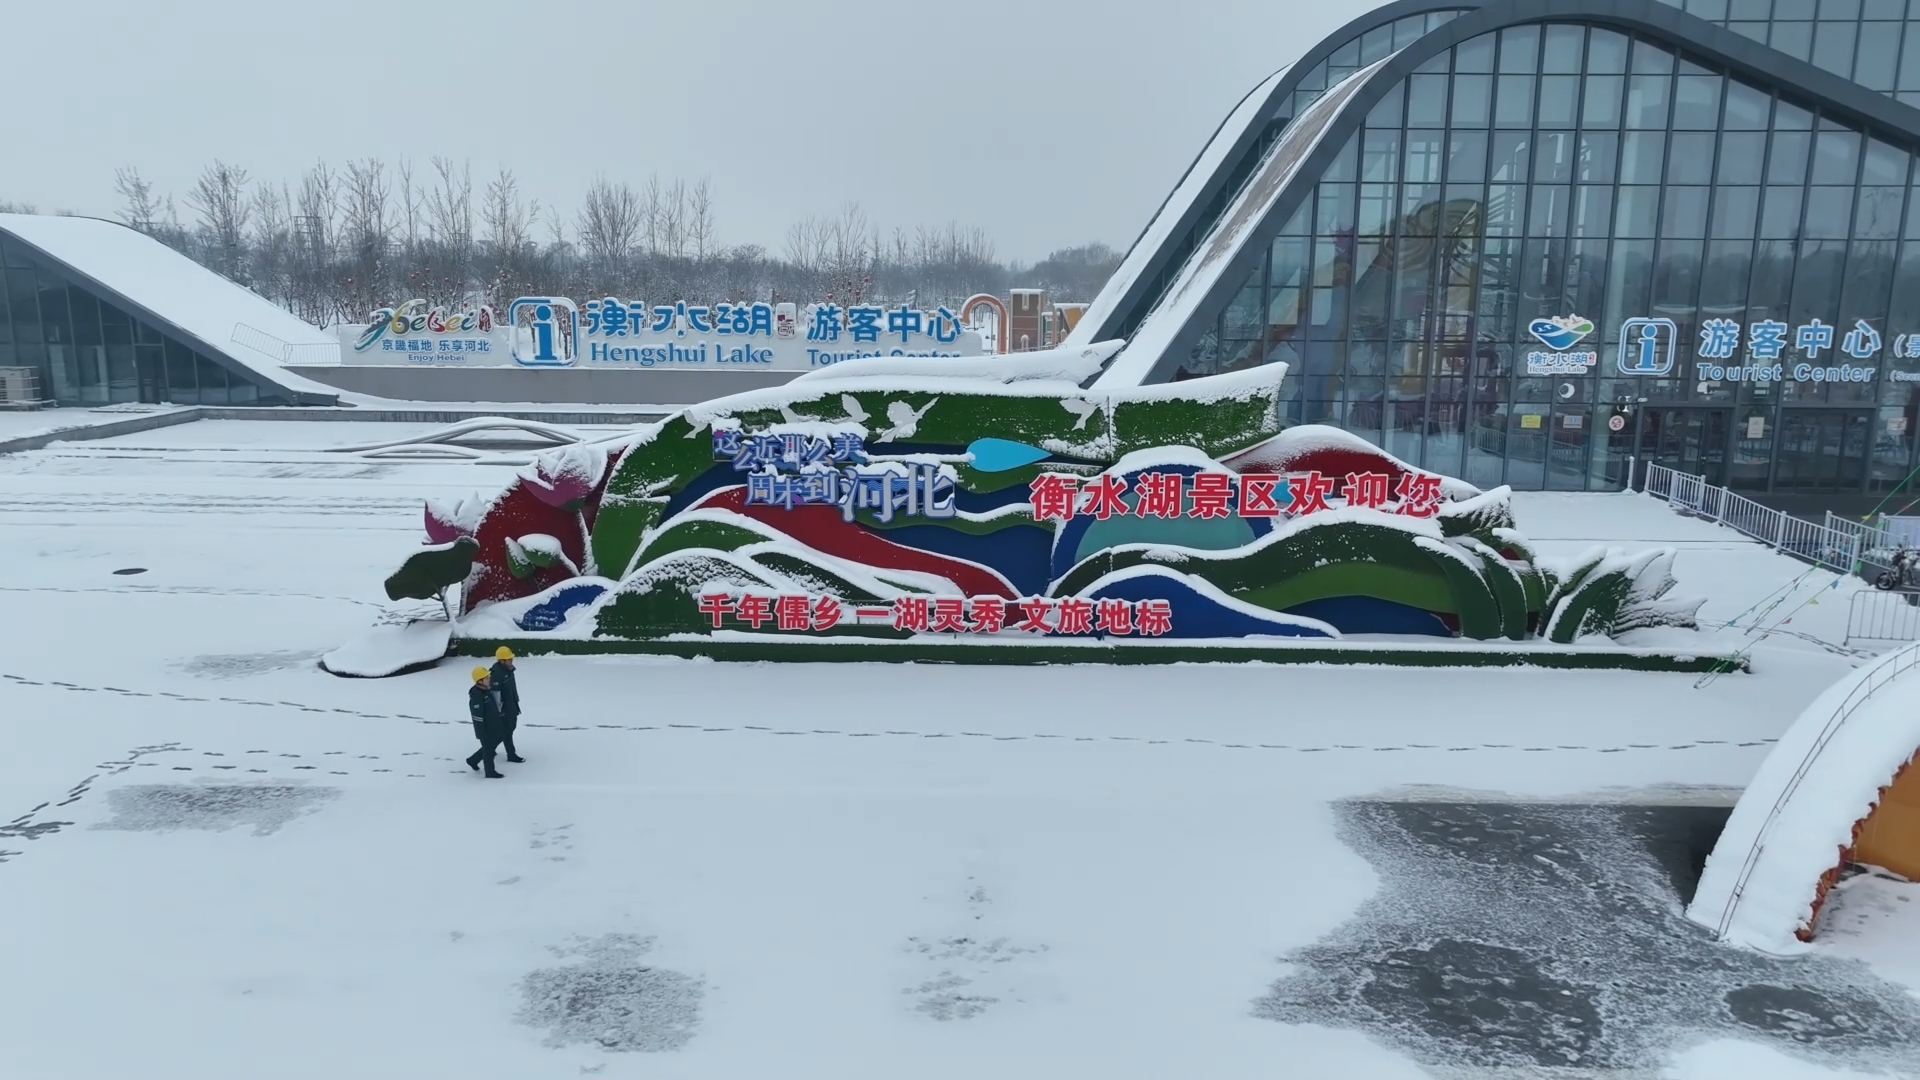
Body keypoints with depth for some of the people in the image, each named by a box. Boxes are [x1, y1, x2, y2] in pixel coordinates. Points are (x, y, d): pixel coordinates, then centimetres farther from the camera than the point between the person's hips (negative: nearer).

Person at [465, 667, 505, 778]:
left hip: (493, 725, 9)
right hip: (485, 728, -9)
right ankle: (490, 772, 23)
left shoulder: (487, 689, 2)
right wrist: (481, 733, -20)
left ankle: (473, 760, 38)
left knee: (493, 744, 23)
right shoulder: (476, 695, -26)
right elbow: (477, 716, -24)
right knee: (488, 749, 7)